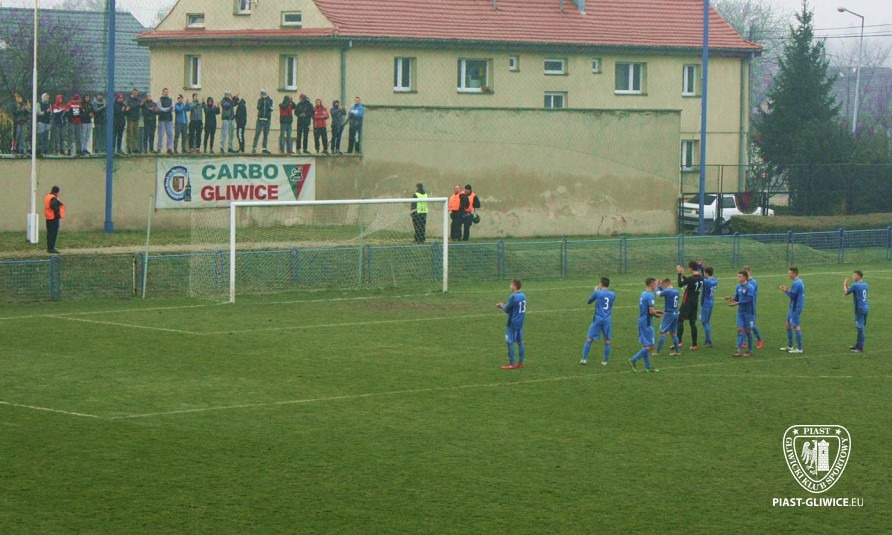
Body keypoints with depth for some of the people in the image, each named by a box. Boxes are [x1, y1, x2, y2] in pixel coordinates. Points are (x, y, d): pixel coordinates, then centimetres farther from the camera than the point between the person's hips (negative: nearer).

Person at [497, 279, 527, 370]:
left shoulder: (512, 297, -18)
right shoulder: (523, 296, 7)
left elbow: (507, 310, -12)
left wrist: (502, 306, 8)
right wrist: (504, 305, 17)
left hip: (512, 323, -8)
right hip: (520, 323, 8)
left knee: (510, 343, -2)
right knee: (520, 342, 11)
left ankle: (511, 364, -1)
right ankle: (520, 363, 14)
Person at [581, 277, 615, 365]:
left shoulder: (597, 293, -7)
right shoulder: (613, 294, 3)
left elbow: (589, 301, 8)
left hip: (598, 319, -3)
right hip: (608, 320, 3)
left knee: (589, 339, 4)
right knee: (607, 341, 10)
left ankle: (584, 359, 2)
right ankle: (605, 361, 10)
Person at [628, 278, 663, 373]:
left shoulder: (642, 294, 12)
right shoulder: (650, 295, -17)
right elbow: (651, 311, -22)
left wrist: (655, 312, 17)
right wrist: (657, 315, -2)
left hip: (641, 321, 10)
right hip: (646, 323, -10)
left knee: (645, 346, 13)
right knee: (650, 346, -5)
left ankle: (647, 367, 16)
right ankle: (633, 361, -8)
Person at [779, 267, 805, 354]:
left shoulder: (796, 283, -19)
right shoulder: (800, 282, 13)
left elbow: (793, 296, -19)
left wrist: (786, 291, -5)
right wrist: (787, 290, 9)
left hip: (795, 308, -10)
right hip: (794, 308, 10)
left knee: (796, 327, -6)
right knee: (788, 325, 17)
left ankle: (799, 349, -3)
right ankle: (790, 346, 24)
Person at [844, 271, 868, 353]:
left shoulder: (855, 285, -14)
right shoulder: (865, 285, 11)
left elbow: (846, 292, -2)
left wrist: (844, 284, 12)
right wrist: (847, 285, 19)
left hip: (859, 309, -9)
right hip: (865, 308, 9)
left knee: (860, 328, -6)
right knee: (861, 328, 17)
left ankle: (860, 348, -4)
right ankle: (857, 345, 28)